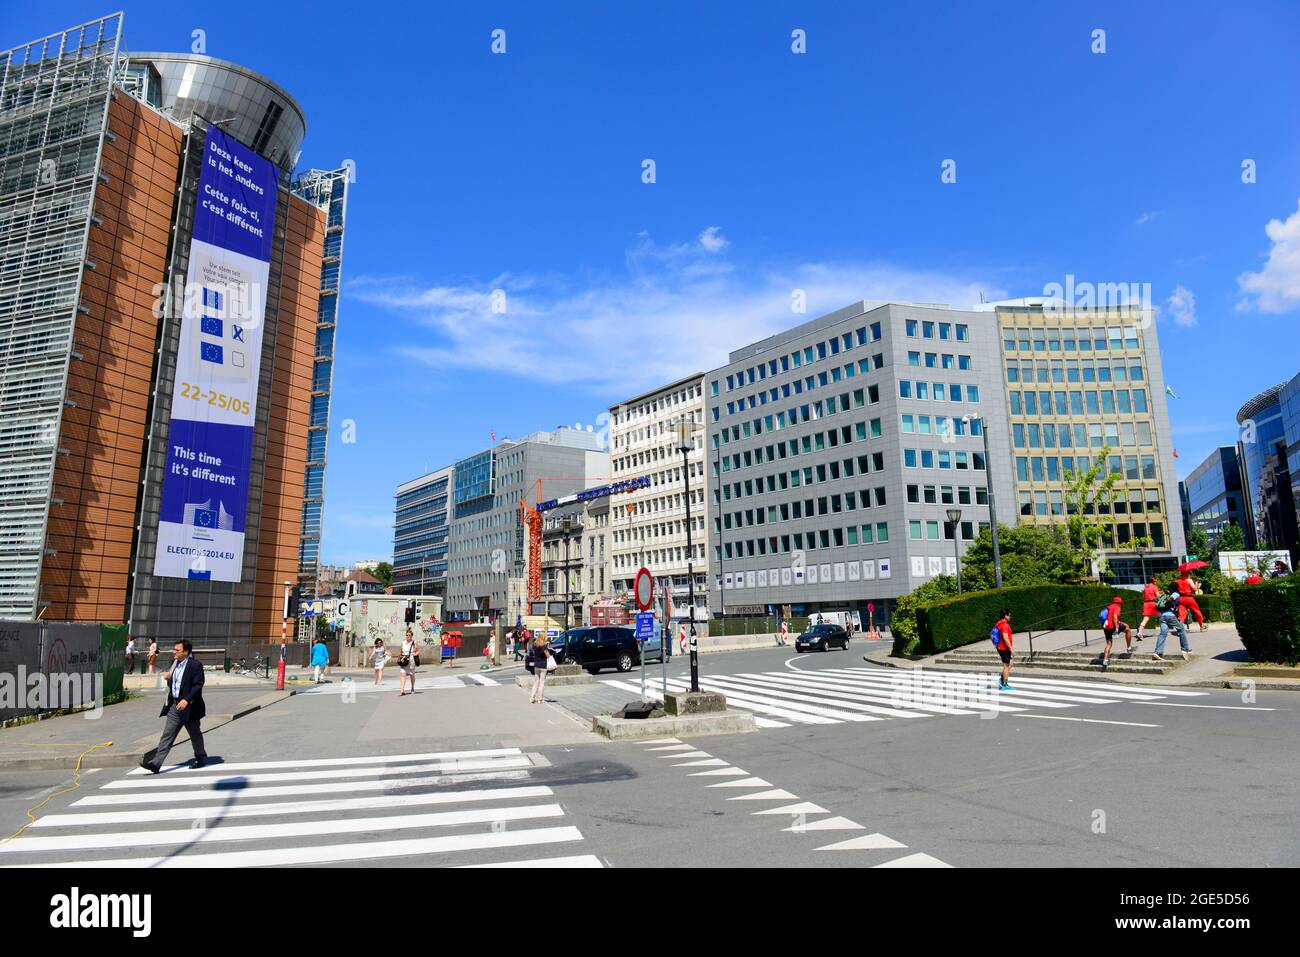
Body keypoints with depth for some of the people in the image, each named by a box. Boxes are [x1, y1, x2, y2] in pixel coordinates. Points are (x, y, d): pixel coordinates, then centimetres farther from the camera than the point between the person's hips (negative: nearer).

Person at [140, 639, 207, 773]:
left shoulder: (195, 666, -14)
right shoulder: (174, 664, 11)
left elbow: (198, 685, -19)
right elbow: (172, 684, 21)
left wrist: (186, 699, -28)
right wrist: (168, 677, 0)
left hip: (188, 706, -6)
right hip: (174, 705, 6)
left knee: (195, 734, 10)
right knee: (167, 735, 0)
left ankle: (201, 758, 27)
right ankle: (156, 764, -3)